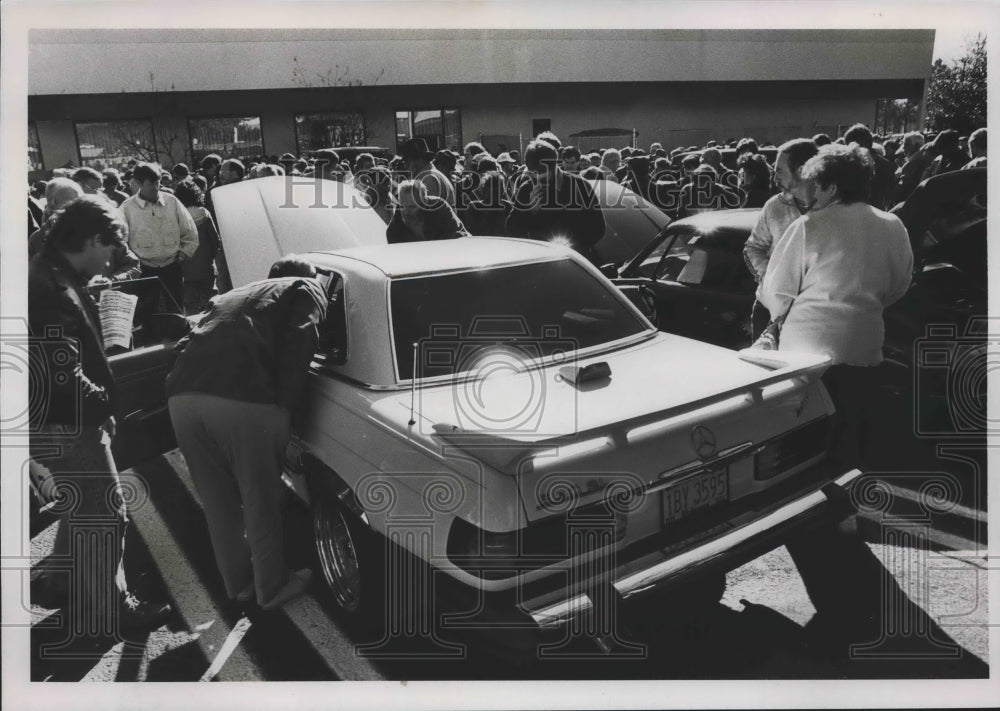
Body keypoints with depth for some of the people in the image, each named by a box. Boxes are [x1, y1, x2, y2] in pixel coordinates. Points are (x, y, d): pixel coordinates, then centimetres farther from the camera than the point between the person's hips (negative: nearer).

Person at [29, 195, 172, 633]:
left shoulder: (51, 275, 8)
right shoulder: (54, 290, -26)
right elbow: (65, 375, -29)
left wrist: (99, 399, 8)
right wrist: (106, 403, -12)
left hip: (60, 421, 10)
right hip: (65, 426, -10)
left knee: (84, 511, 24)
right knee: (104, 515, 1)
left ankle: (61, 584, 40)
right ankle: (106, 611, 15)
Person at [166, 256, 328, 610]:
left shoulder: (236, 294, 36)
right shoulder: (307, 290, 19)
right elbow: (298, 345, -1)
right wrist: (285, 407, -2)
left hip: (183, 395, 6)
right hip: (243, 399, -6)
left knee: (218, 502, 21)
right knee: (260, 501, 13)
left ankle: (238, 581, 37)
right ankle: (272, 587, 29)